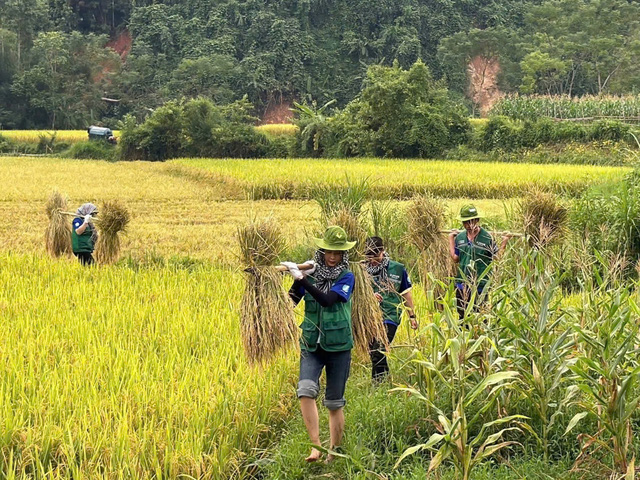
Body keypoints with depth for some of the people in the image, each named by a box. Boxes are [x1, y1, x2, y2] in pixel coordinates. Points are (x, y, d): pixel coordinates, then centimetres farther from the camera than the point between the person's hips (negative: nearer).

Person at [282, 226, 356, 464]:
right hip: (312, 345, 2)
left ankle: (334, 453, 18)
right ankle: (316, 445, -18)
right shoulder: (310, 274, 4)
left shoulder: (346, 277, -4)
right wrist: (298, 280, -17)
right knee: (306, 390, -23)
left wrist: (302, 279, -27)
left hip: (338, 347, -2)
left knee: (335, 403, 5)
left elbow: (327, 300, -21)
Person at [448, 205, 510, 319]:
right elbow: (455, 258, 12)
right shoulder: (459, 237, 6)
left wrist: (504, 242, -14)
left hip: (480, 287, -4)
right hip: (462, 286, 4)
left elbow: (496, 257, -5)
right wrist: (451, 238, 13)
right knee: (462, 317, 15)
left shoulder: (487, 238, -7)